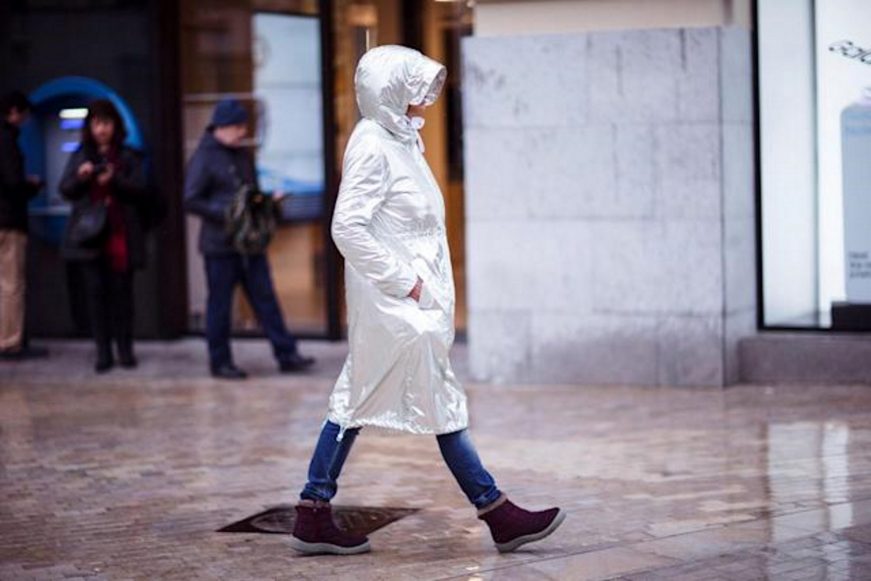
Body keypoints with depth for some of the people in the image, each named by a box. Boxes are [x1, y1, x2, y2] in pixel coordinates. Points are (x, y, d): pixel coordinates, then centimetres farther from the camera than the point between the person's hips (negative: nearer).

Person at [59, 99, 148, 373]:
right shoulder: (81, 155, 11)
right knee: (96, 291, -2)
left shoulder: (129, 156, 6)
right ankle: (103, 351, 0)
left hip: (121, 234, -1)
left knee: (121, 290, -2)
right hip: (90, 234, 1)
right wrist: (80, 177, -14)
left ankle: (125, 348, 7)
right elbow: (65, 189, 6)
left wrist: (115, 181, -20)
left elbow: (140, 190, -3)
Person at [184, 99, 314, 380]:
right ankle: (220, 362, 12)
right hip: (220, 244, -7)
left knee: (265, 298, 6)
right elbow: (191, 201, -14)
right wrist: (227, 214, -20)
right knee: (220, 303, 3)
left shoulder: (242, 155, 14)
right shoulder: (203, 158, -10)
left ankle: (287, 355, 7)